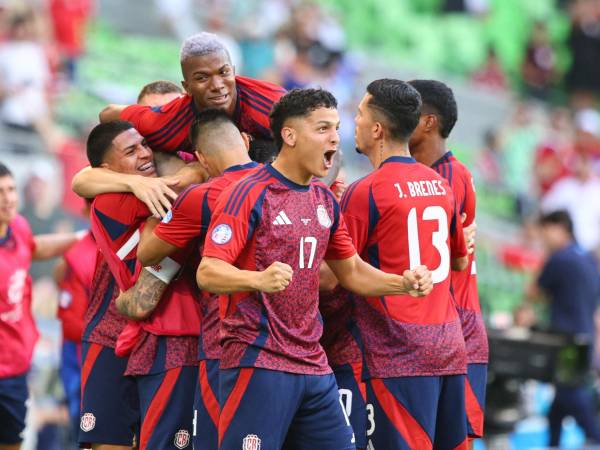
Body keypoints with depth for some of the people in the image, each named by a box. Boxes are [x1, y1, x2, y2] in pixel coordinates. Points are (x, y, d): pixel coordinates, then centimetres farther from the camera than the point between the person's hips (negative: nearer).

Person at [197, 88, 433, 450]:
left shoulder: (325, 200, 13)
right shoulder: (250, 194, -10)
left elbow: (351, 271, 23)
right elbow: (207, 272, -17)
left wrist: (402, 283, 5)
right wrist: (259, 279, -35)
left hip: (313, 365, 8)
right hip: (258, 364, -7)